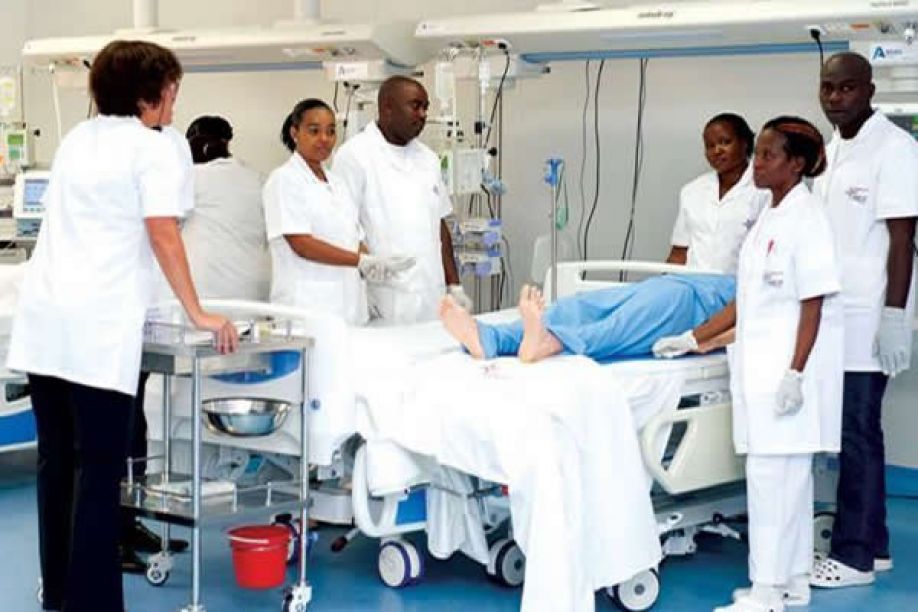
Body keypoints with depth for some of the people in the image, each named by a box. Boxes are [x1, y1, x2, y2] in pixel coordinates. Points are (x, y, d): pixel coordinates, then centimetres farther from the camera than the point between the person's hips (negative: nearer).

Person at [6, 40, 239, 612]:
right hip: (98, 327, -7)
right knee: (99, 468, -4)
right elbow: (163, 235, -11)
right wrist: (198, 313, -9)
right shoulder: (153, 148, -3)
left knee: (57, 459, 13)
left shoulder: (77, 139, 20)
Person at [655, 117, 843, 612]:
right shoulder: (768, 219, 15)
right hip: (762, 366, 8)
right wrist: (692, 339, 18)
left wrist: (795, 373, -20)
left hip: (789, 367, -8)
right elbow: (745, 301, 19)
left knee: (772, 474, -8)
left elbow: (814, 305, -15)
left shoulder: (806, 219, -11)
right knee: (787, 474, 12)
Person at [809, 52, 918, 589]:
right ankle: (872, 545, 19)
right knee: (854, 431, 11)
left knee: (856, 432, -5)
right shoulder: (830, 149, 15)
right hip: (834, 314, 8)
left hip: (868, 318, -8)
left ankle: (854, 555, 1)